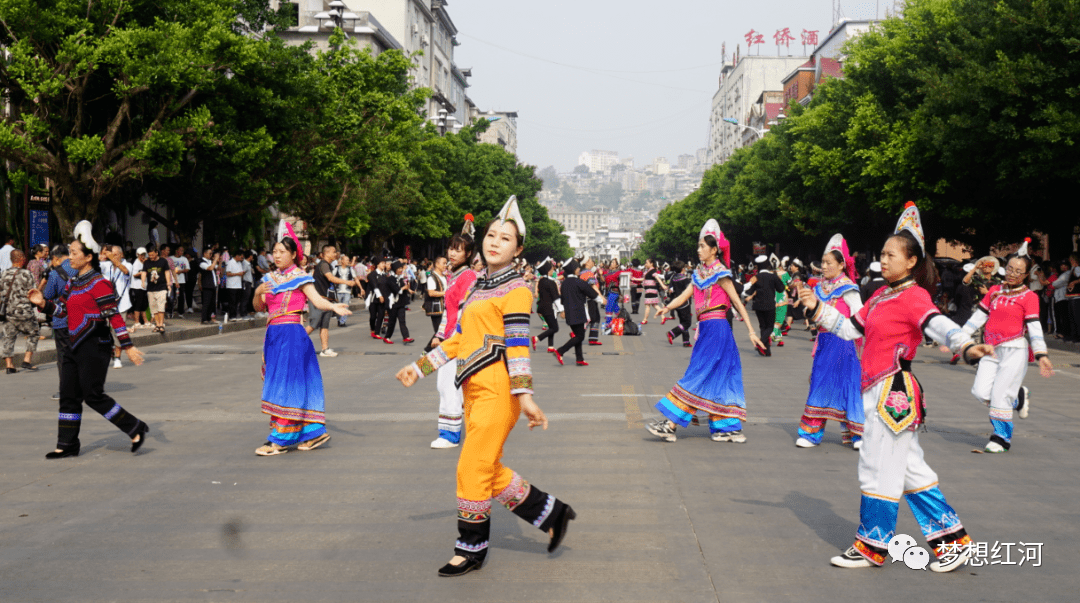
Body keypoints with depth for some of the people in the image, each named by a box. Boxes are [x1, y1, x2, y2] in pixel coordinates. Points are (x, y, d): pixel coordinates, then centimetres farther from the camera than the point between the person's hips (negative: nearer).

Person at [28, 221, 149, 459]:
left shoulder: (98, 283, -14)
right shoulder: (72, 283, 12)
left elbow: (114, 316, -17)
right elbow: (61, 308, 19)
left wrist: (127, 345, -20)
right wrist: (43, 303, 1)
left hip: (95, 347, -9)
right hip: (75, 346, 9)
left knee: (94, 396, -7)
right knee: (69, 396, 9)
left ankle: (136, 429, 4)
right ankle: (67, 445, 18)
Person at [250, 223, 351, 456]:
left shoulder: (300, 277, -3)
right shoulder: (270, 279, 14)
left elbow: (317, 300, -15)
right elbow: (259, 307, 11)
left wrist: (333, 306, -34)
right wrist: (258, 293, -10)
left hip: (292, 334, -7)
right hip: (274, 334, 7)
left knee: (285, 384, -7)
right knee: (278, 384, 9)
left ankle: (280, 441, -4)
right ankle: (313, 432, 17)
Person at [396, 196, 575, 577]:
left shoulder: (515, 289, -7)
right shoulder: (480, 287, 18)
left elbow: (517, 344, -16)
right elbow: (459, 339, 21)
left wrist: (524, 396, -23)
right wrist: (419, 368, 21)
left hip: (497, 391, -9)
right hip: (474, 390, 9)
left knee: (473, 470, -5)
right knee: (490, 471, 12)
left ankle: (470, 550, 10)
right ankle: (552, 514, 25)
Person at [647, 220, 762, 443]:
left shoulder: (720, 274, -8)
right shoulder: (699, 273, 14)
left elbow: (737, 302, -9)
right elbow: (685, 295, 8)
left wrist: (751, 331, -11)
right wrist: (667, 307, -12)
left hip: (716, 328, -8)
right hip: (705, 328, 8)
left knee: (698, 376, -8)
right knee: (718, 377, 9)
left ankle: (671, 424, -10)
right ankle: (732, 429, 14)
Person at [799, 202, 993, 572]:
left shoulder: (914, 296, -12)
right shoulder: (881, 296, 14)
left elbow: (939, 325, -30)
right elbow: (851, 329, 20)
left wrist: (966, 347, -48)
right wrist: (816, 308, 16)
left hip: (894, 392, -9)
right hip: (879, 390, 9)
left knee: (878, 468, -1)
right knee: (908, 468, 15)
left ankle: (872, 547, 13)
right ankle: (953, 539, 23)